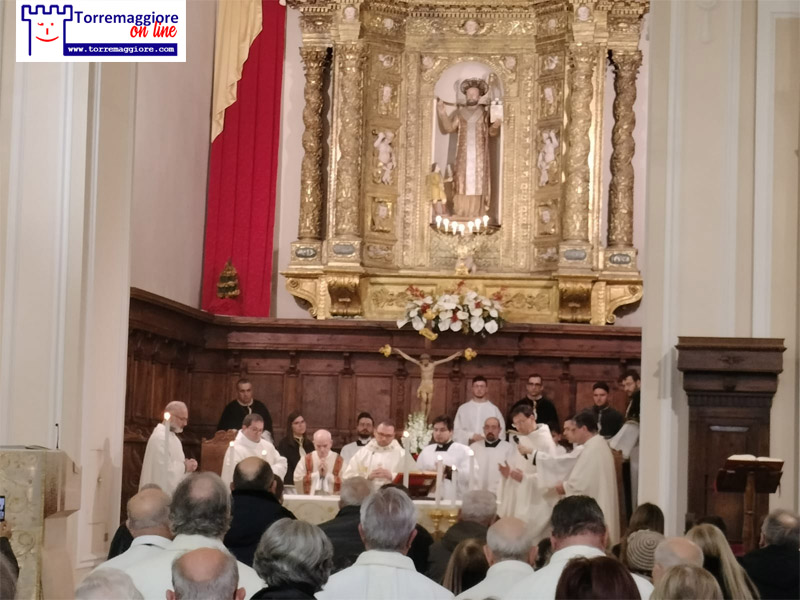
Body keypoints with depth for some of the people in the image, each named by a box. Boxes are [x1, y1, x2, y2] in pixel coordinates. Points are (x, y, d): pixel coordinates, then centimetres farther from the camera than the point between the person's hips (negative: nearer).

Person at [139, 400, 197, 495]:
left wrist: (186, 465, 1)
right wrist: (184, 467, -13)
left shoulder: (171, 436, 14)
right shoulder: (160, 438, -19)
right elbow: (163, 470, -25)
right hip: (161, 495, -10)